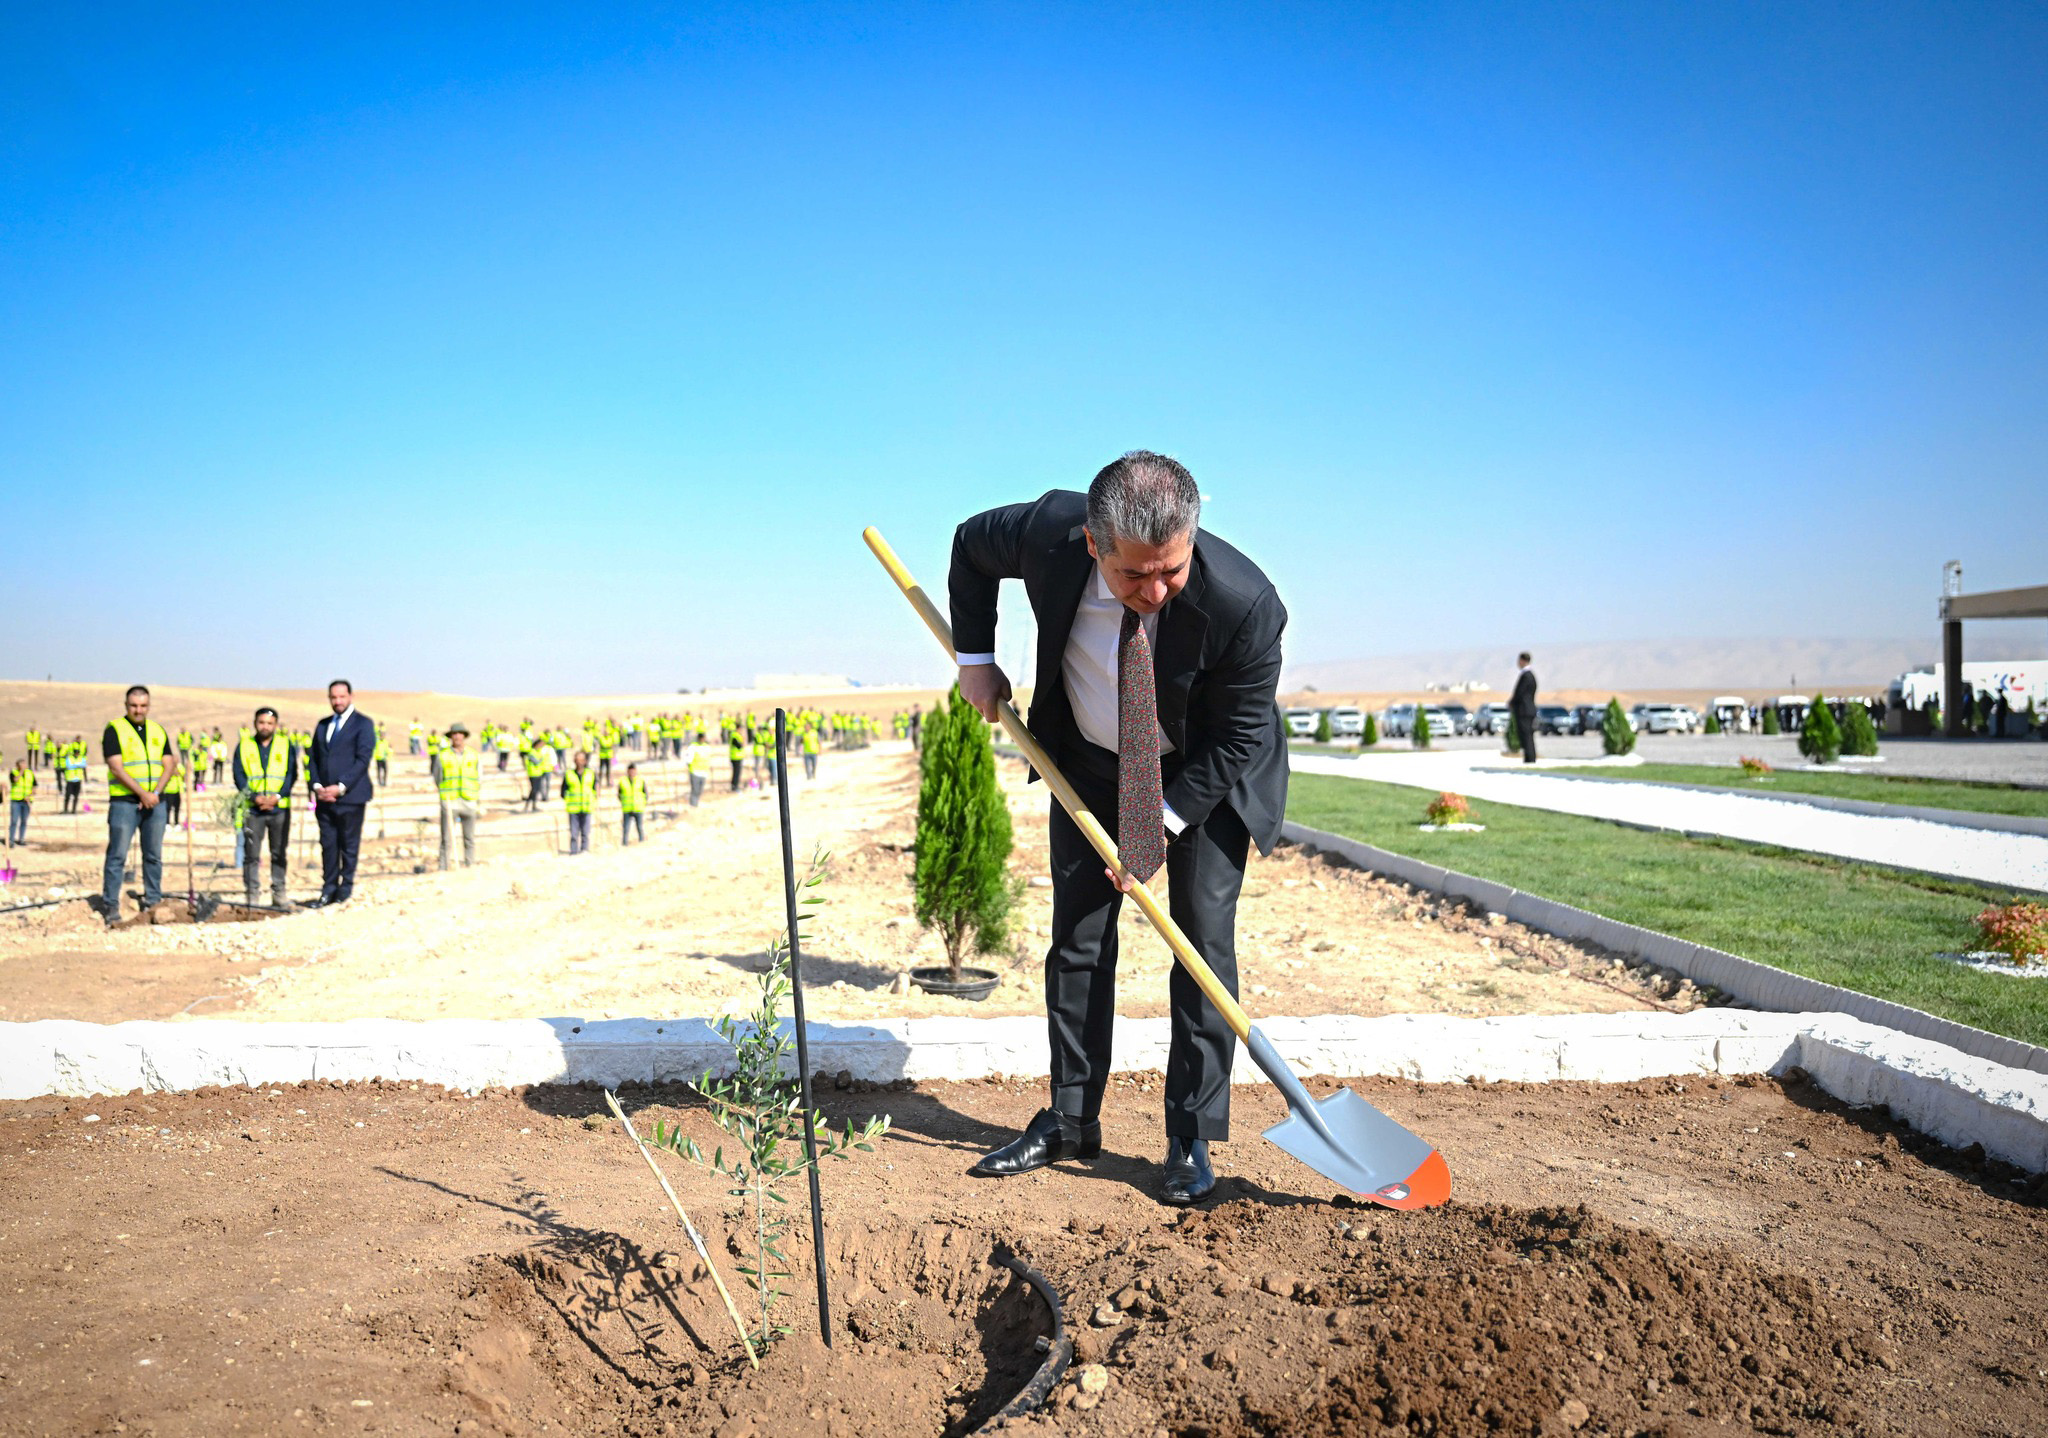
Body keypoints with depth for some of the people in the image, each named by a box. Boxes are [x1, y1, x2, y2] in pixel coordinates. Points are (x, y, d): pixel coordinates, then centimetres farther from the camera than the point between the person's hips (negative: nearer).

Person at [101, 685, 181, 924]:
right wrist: (142, 793, -16)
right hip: (124, 802, -4)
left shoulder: (158, 731, 13)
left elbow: (169, 766, 8)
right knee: (117, 855, -5)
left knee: (154, 855, 9)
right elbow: (117, 768, -10)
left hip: (155, 803, 5)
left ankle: (153, 902, 17)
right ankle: (110, 907, -1)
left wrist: (155, 793, -8)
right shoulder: (115, 730, -1)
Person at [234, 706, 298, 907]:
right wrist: (255, 797, -13)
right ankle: (252, 895, 3)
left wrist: (276, 797, -12)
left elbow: (291, 775, 1)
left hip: (279, 808, 0)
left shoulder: (286, 746, 7)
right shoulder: (244, 746, 7)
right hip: (252, 809, 0)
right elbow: (239, 776, 1)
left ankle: (278, 895, 11)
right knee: (251, 854, -2)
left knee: (279, 853, 5)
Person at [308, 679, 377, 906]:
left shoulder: (363, 724, -1)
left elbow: (363, 759, -10)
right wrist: (317, 786, -2)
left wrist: (340, 787, -15)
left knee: (349, 845, 0)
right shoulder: (322, 725, 17)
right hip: (324, 796, 5)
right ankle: (329, 889, 12)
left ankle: (345, 890, 8)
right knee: (328, 844, 5)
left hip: (350, 795, -5)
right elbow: (313, 758, 15)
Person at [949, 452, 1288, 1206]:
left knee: (1204, 939, -7)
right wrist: (975, 655, -6)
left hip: (1205, 775, -2)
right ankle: (1070, 1122, 16)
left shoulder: (1243, 602, -35)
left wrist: (1167, 821, -22)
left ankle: (1191, 1140, 5)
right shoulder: (1047, 532, -29)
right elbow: (970, 544, -4)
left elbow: (1239, 739, -20)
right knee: (1078, 937, 4)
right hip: (1088, 761, 3)